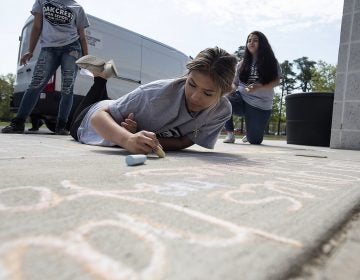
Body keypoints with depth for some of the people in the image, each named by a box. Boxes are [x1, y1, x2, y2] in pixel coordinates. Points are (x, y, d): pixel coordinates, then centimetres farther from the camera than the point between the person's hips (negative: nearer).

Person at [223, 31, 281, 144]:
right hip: (241, 99, 2)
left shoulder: (271, 62, 6)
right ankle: (230, 133, -11)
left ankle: (251, 131, 39)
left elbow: (276, 81, -3)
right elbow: (235, 83, 13)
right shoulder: (242, 63, 14)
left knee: (254, 140, -1)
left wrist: (259, 88, -21)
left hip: (260, 105, -1)